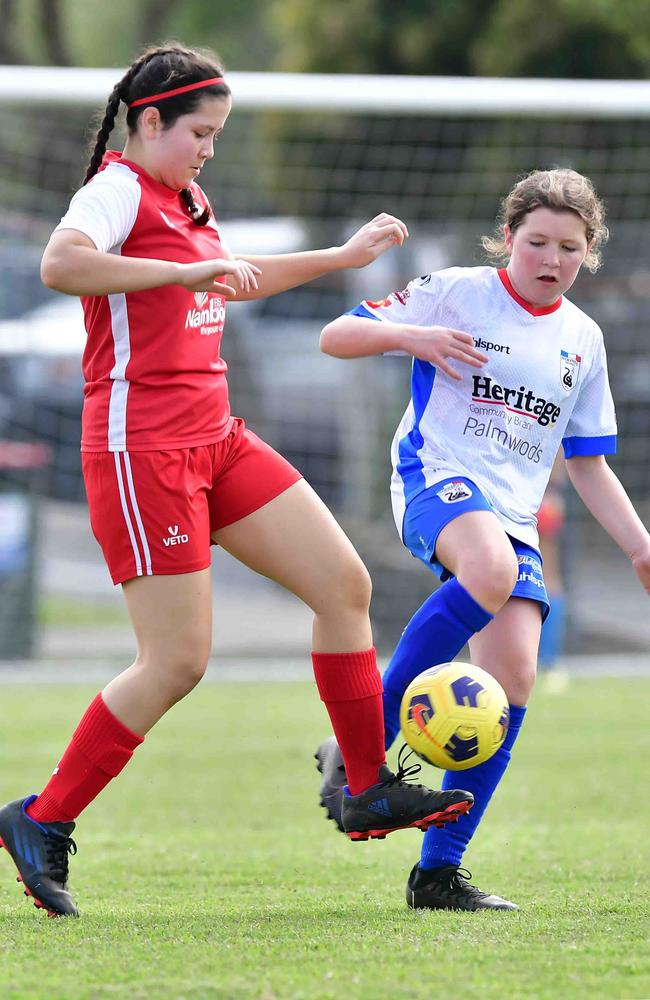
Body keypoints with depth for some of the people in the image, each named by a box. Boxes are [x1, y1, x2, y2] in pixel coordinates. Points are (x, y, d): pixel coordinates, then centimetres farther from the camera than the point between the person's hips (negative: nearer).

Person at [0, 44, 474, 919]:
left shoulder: (186, 204, 18)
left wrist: (342, 257, 41)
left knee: (345, 583, 4)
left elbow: (230, 282, 40)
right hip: (141, 445, -9)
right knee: (177, 661, -10)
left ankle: (369, 790, 13)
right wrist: (191, 270, -32)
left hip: (214, 438, 10)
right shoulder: (120, 188, -10)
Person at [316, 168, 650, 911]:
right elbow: (335, 337, 0)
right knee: (493, 571, -39)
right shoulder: (455, 293, 3)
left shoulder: (582, 339, 18)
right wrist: (411, 335, -18)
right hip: (436, 480, -6)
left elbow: (587, 464, 24)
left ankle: (438, 872, -4)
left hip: (514, 514, 6)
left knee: (513, 675, -12)